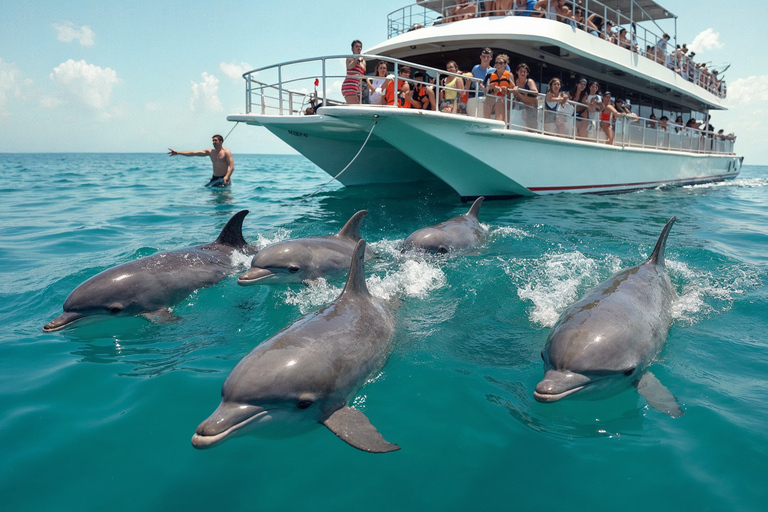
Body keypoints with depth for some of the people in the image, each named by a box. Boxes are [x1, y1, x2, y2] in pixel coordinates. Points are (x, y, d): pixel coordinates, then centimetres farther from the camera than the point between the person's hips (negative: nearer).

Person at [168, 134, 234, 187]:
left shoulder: (226, 152, -5)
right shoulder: (210, 152, 11)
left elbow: (232, 167, -13)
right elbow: (194, 153, 7)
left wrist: (226, 177, -29)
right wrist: (178, 153, 1)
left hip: (223, 178, -6)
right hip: (214, 178, 6)